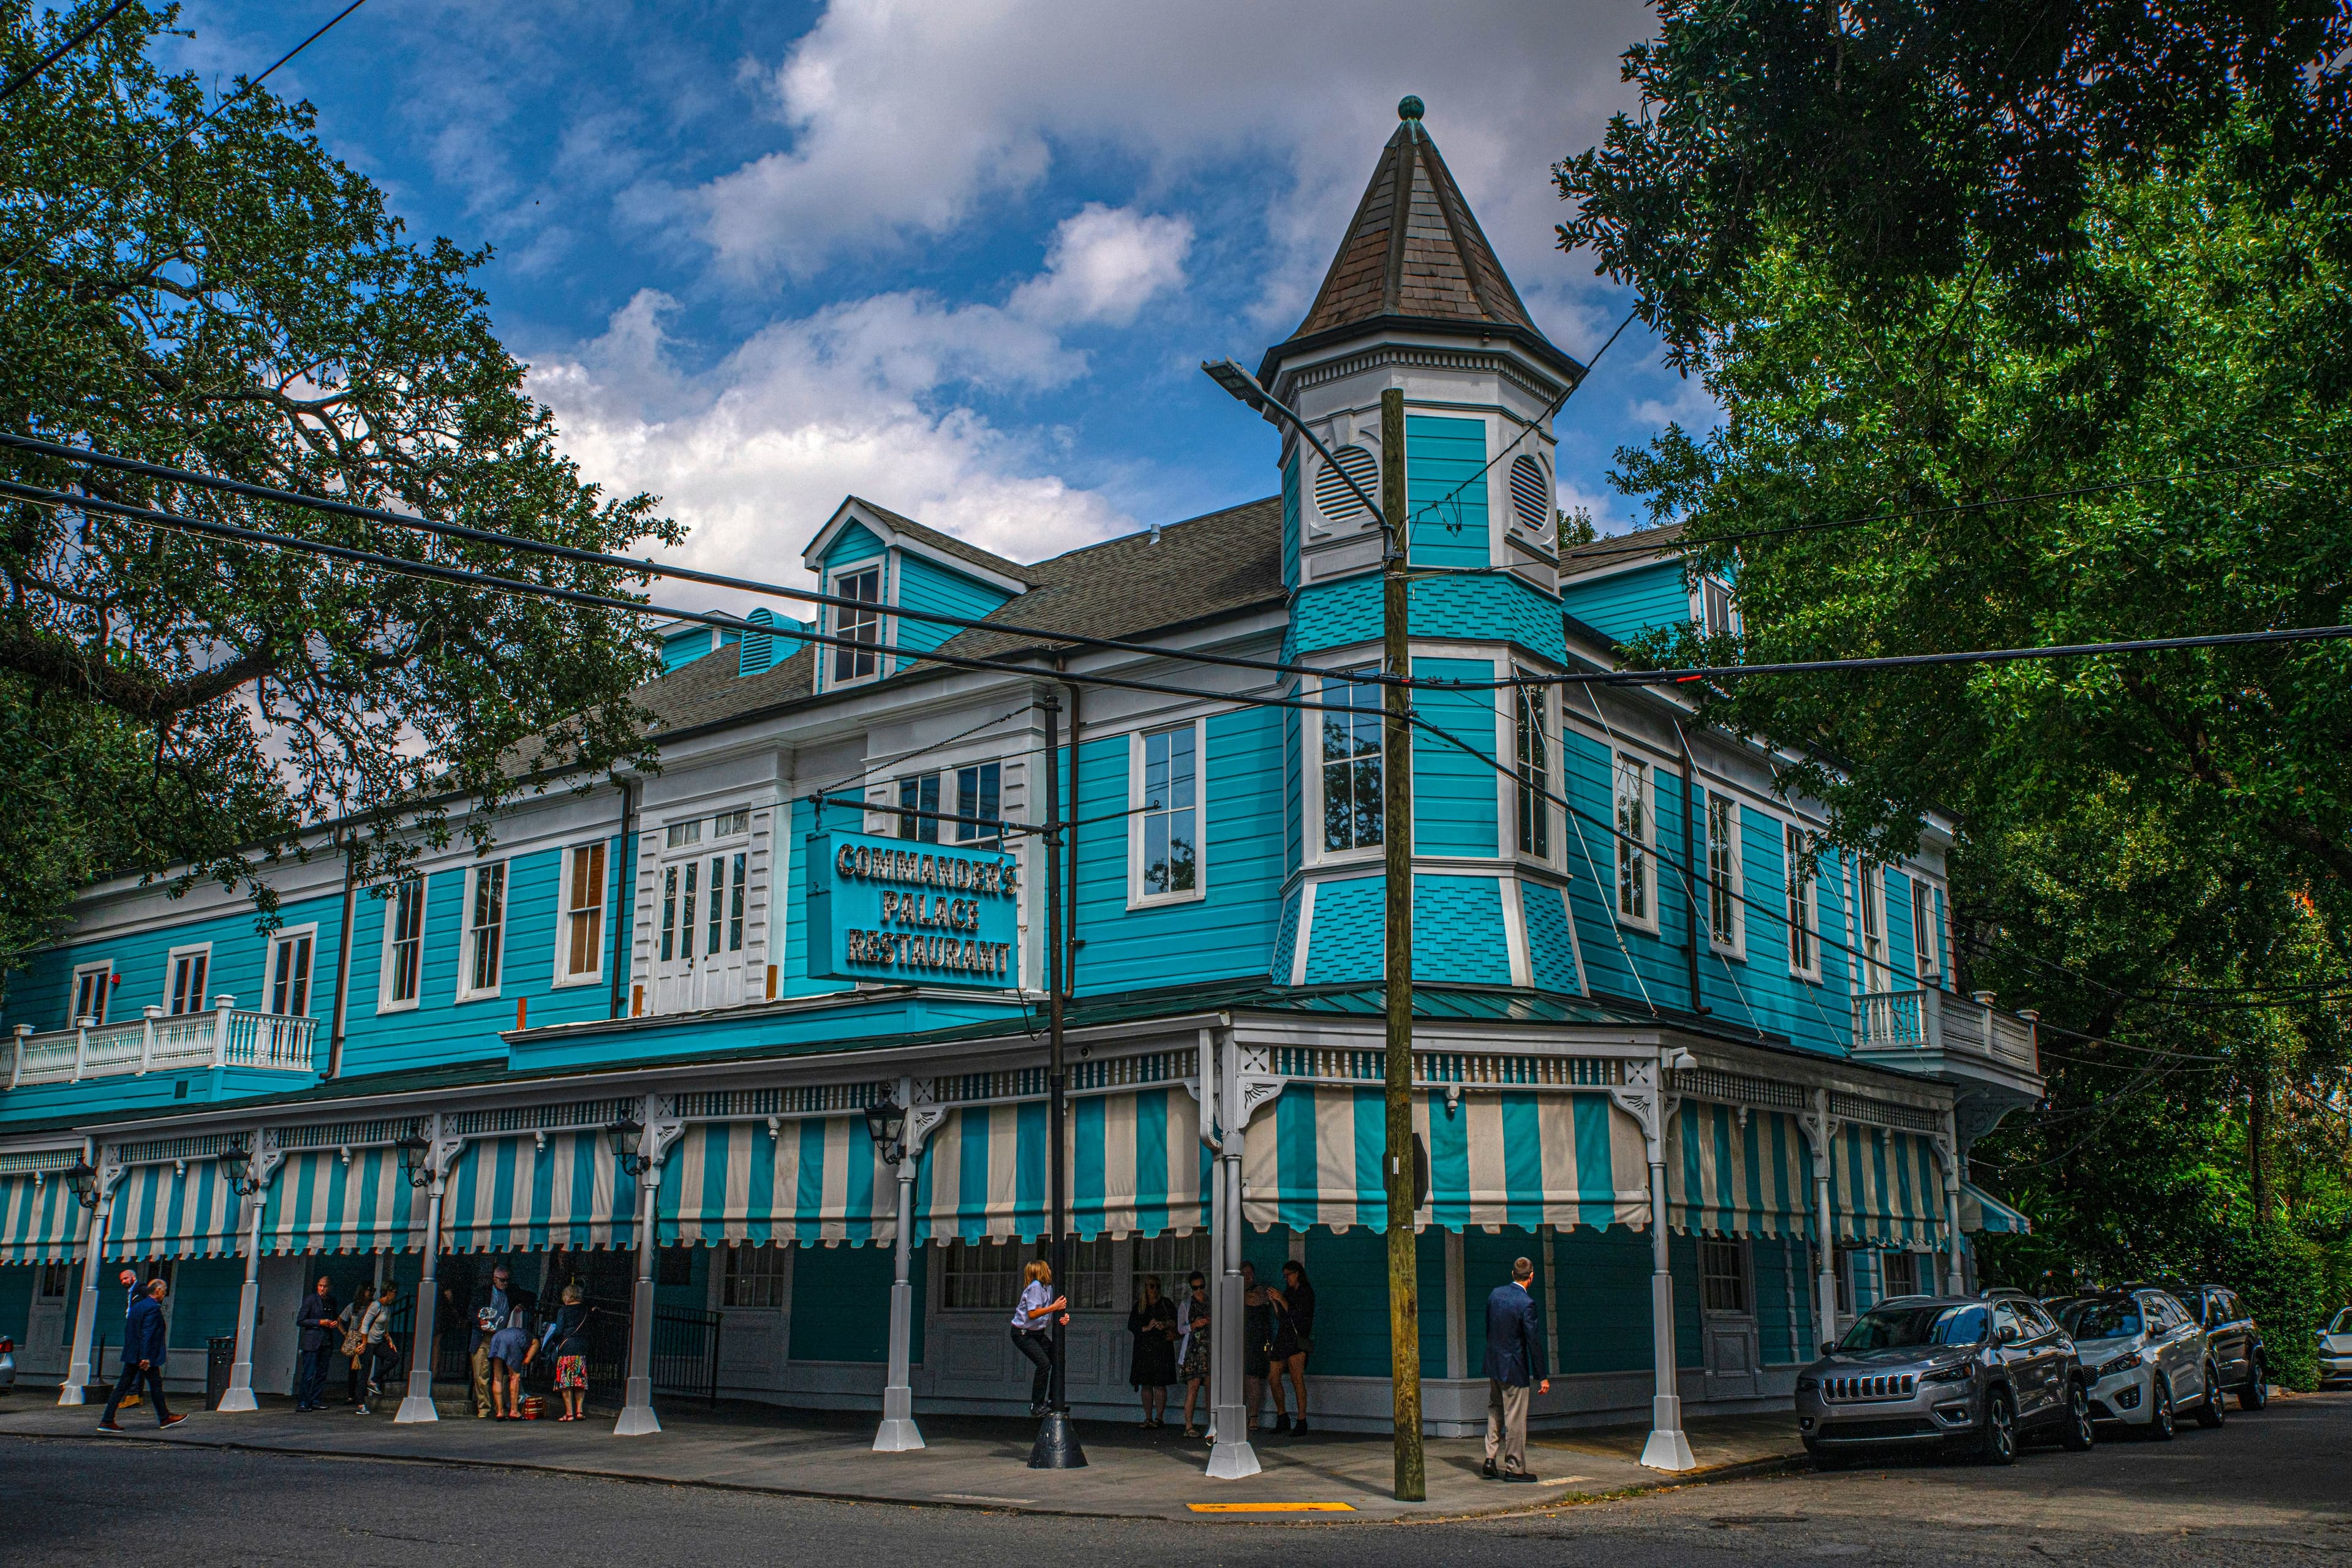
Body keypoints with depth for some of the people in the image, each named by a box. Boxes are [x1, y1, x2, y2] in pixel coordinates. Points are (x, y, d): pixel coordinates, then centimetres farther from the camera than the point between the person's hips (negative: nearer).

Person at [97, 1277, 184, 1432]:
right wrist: (146, 1357, -23)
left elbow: (127, 1331, 18)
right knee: (156, 1384, 3)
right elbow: (147, 1334, -22)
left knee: (123, 1386, 6)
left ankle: (107, 1421, 2)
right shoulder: (153, 1308, -15)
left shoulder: (137, 1306, 13)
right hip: (146, 1356, -8)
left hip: (132, 1355, 8)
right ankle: (164, 1418, 13)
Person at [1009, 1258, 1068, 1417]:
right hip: (1023, 1334, -9)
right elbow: (1032, 1314, -29)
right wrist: (1054, 1307, -30)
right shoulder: (1035, 1287, -21)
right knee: (1044, 1364, -18)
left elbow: (1051, 1316, 8)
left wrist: (1063, 1317, -13)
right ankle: (1036, 1406, -8)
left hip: (1038, 1333, 9)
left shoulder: (1048, 1288, 6)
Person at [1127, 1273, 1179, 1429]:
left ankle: (1159, 1418, -2)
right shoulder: (1139, 1306, 12)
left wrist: (1165, 1325, -12)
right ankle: (1148, 1418, 6)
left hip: (1162, 1348, -2)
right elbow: (1132, 1326, 6)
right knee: (1146, 1384, 1)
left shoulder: (1166, 1304, 8)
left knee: (1160, 1384, -6)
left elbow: (1176, 1322, 8)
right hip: (1143, 1349, 2)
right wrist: (1147, 1328, -9)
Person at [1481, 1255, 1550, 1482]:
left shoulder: (1496, 1293, 1)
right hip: (1514, 1368, -7)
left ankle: (1490, 1461, 17)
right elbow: (1534, 1341, -17)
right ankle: (1514, 1468, 10)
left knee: (1495, 1412, 19)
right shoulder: (1526, 1303, -20)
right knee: (1515, 1418, 3)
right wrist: (1542, 1376, -11)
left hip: (1493, 1363, 7)